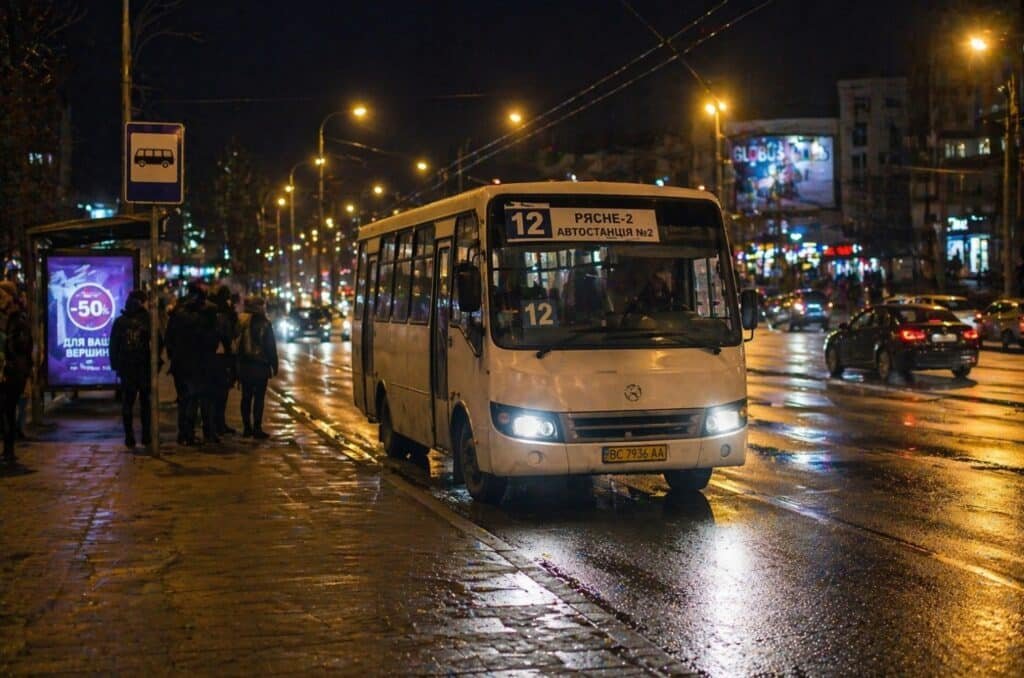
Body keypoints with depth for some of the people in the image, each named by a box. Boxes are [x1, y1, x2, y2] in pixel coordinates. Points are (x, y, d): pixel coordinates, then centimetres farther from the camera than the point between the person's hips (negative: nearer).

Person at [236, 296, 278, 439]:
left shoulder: (241, 322, 1)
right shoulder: (264, 324, -10)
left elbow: (236, 343, 5)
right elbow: (271, 347, -8)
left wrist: (236, 364, 11)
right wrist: (274, 365, 0)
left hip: (244, 366, 4)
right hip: (260, 366, -4)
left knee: (246, 397, 12)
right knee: (259, 397, -1)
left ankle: (247, 427, 14)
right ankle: (257, 428, -4)